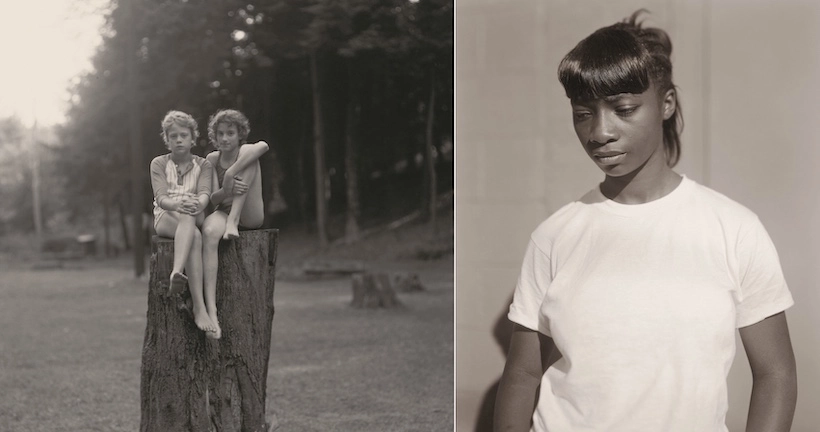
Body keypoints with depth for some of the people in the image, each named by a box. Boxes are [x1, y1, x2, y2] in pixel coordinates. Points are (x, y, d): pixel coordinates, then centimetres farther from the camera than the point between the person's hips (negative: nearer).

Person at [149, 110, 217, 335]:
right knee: (194, 236, -38)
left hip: (194, 217, 2)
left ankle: (177, 273, -58)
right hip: (165, 219, -2)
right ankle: (199, 307, -56)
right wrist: (177, 204, -35)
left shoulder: (203, 165, 9)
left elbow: (205, 194, -11)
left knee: (189, 216, -38)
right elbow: (160, 197, -10)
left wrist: (197, 205, -37)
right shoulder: (159, 163, 6)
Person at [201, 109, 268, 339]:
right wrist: (225, 191, -25)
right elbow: (213, 199, 0)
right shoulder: (212, 159, 9)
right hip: (223, 211, 2)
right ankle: (211, 309, -47)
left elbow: (263, 146, -27)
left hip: (250, 215, -2)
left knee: (250, 154, -19)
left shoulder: (246, 152, 0)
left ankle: (233, 222, -26)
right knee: (209, 233, -39)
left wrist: (230, 176, -32)